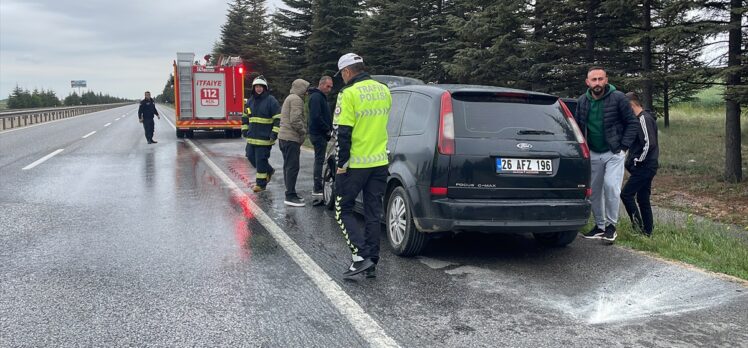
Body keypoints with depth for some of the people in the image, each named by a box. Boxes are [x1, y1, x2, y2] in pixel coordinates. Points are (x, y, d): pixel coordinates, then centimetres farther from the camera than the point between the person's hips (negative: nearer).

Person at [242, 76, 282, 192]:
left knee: (261, 160, -5)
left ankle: (260, 183, 6)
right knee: (251, 156, 11)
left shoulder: (271, 100, -8)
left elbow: (278, 118, -10)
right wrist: (244, 129, 16)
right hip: (252, 137, 7)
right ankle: (269, 171, 31)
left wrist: (274, 133, -15)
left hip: (264, 137, -7)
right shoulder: (250, 100, 12)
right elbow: (245, 116, 25)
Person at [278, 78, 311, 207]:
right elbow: (295, 120, -21)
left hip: (284, 137, 11)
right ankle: (290, 196, -10)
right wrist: (303, 131, -6)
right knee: (293, 167, -10)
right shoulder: (296, 99, -11)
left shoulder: (289, 98, 23)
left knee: (288, 166, 13)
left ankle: (290, 194, 19)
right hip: (291, 138, -11)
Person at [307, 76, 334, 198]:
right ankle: (317, 190, -7)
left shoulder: (321, 97, 20)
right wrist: (328, 130, -15)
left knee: (319, 160, 14)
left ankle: (317, 188, 21)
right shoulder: (316, 97, -14)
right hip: (318, 134, -11)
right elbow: (316, 117, -24)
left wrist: (329, 129, 9)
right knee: (319, 161, -9)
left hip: (321, 134, 11)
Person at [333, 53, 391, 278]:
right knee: (373, 213, 11)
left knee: (343, 211, 7)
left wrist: (341, 164, -10)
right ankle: (371, 263, 14)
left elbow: (343, 133, -16)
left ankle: (361, 255, -6)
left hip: (355, 164, -6)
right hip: (380, 162, 6)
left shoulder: (350, 93, -13)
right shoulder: (384, 91, 9)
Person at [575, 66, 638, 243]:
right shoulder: (582, 101, 2)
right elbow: (577, 127, 14)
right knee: (594, 191, 8)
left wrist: (624, 146, -10)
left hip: (614, 153, -4)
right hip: (593, 154, 5)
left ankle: (611, 225, -2)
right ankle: (600, 226, 23)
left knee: (611, 186, -18)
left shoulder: (618, 98, -10)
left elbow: (631, 123, -4)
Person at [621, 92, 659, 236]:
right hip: (644, 168, 10)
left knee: (626, 194, -10)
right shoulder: (640, 118, 17)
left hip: (644, 167, -10)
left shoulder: (644, 119, -14)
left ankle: (638, 226, -6)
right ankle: (648, 231, 18)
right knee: (643, 199, 12)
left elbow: (649, 143, -23)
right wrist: (631, 161, 14)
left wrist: (639, 160, -15)